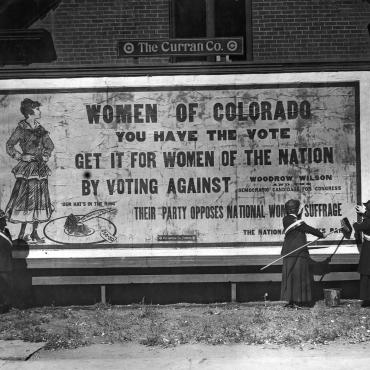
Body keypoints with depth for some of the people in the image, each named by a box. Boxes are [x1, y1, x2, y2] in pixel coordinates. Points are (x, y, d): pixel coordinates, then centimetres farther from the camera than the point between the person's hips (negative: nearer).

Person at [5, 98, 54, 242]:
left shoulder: (40, 129, 10)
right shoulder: (21, 129, -7)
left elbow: (49, 145, 20)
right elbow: (9, 147, -4)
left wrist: (45, 157, 5)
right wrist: (22, 157, -12)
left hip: (40, 168, 6)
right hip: (27, 168, -6)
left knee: (40, 200, 6)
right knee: (27, 199, -5)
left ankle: (34, 232, 15)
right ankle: (22, 233, 4)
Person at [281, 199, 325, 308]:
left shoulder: (285, 220, 5)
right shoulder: (298, 223, -15)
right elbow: (310, 229, -7)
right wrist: (321, 235, 6)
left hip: (287, 252, 7)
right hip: (298, 253, -7)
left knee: (289, 276, 8)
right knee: (299, 276, 0)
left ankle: (289, 300, 8)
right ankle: (297, 301, 0)